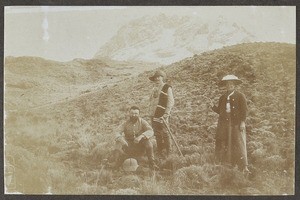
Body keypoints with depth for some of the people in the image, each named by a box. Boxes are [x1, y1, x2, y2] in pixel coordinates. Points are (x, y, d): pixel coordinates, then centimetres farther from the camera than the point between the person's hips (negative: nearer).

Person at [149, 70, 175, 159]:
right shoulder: (155, 89, 19)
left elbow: (171, 102, -9)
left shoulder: (167, 88, -3)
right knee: (157, 134, 11)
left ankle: (168, 153, 2)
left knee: (165, 133, -6)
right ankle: (160, 152, 19)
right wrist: (150, 112, 12)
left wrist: (166, 113, -16)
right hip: (153, 115, 7)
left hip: (162, 115, -7)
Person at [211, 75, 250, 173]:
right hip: (224, 124, 4)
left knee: (239, 144, -8)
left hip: (236, 124, -4)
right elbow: (220, 110, 17)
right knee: (223, 145, 1)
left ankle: (244, 167, -8)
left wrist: (242, 122, -11)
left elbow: (244, 110, -2)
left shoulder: (240, 96, 3)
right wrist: (213, 107, -2)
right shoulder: (222, 97, 16)